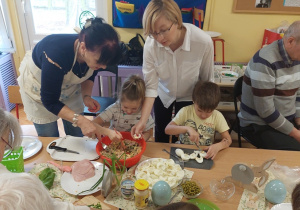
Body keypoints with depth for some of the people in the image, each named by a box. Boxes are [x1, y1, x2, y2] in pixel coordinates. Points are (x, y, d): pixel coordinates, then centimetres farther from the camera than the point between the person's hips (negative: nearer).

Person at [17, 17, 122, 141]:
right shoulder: (57, 54, -42)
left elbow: (89, 76, -2)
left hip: (69, 86, 5)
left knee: (76, 135, 9)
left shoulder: (96, 53, -25)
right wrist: (80, 120, -41)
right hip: (38, 88, -4)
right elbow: (50, 101, -32)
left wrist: (86, 96, -21)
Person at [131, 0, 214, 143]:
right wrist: (143, 121, -33)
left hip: (189, 96, -1)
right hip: (163, 94, 1)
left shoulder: (203, 42, -33)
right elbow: (150, 85, -25)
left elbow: (207, 79, -18)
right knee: (161, 133, 21)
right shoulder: (150, 45, -30)